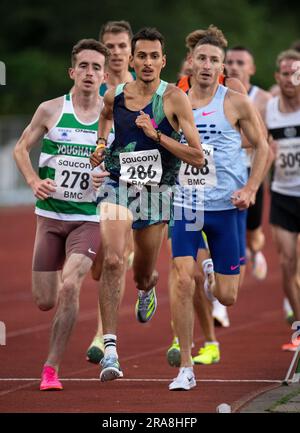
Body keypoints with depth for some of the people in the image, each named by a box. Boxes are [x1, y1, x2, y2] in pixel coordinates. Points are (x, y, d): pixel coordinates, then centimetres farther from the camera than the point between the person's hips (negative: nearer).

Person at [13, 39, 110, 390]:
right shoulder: (51, 110, -1)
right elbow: (21, 148, 7)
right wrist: (33, 180, -9)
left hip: (89, 218, -1)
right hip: (50, 216, 1)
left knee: (69, 286, -22)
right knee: (44, 302, 2)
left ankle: (51, 368, -9)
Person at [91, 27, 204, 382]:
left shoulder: (174, 99, -9)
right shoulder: (113, 96, 0)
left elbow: (198, 157, -12)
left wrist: (156, 135, -21)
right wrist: (99, 147, 1)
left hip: (156, 190, 0)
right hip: (116, 184, 0)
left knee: (143, 274, 15)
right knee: (112, 261, -23)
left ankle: (147, 287, 57)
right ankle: (109, 347, -24)